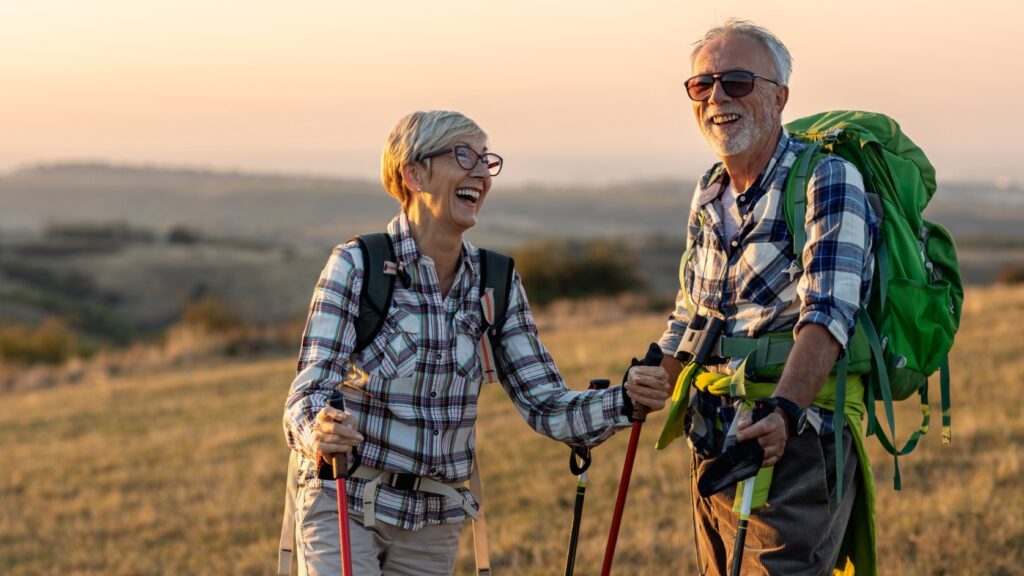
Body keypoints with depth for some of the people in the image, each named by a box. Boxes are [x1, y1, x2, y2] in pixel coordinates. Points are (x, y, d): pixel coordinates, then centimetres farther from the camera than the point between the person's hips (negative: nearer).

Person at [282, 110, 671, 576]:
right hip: (343, 508, -4)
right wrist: (319, 435, -41)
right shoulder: (356, 267, -12)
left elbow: (547, 408, -1)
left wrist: (626, 399, -20)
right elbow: (308, 394, -17)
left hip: (435, 525, 4)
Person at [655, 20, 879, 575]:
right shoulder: (708, 196, 14)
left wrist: (785, 411, -36)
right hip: (713, 451, 8)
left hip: (793, 447, -8)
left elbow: (828, 312, -23)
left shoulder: (827, 181, -10)